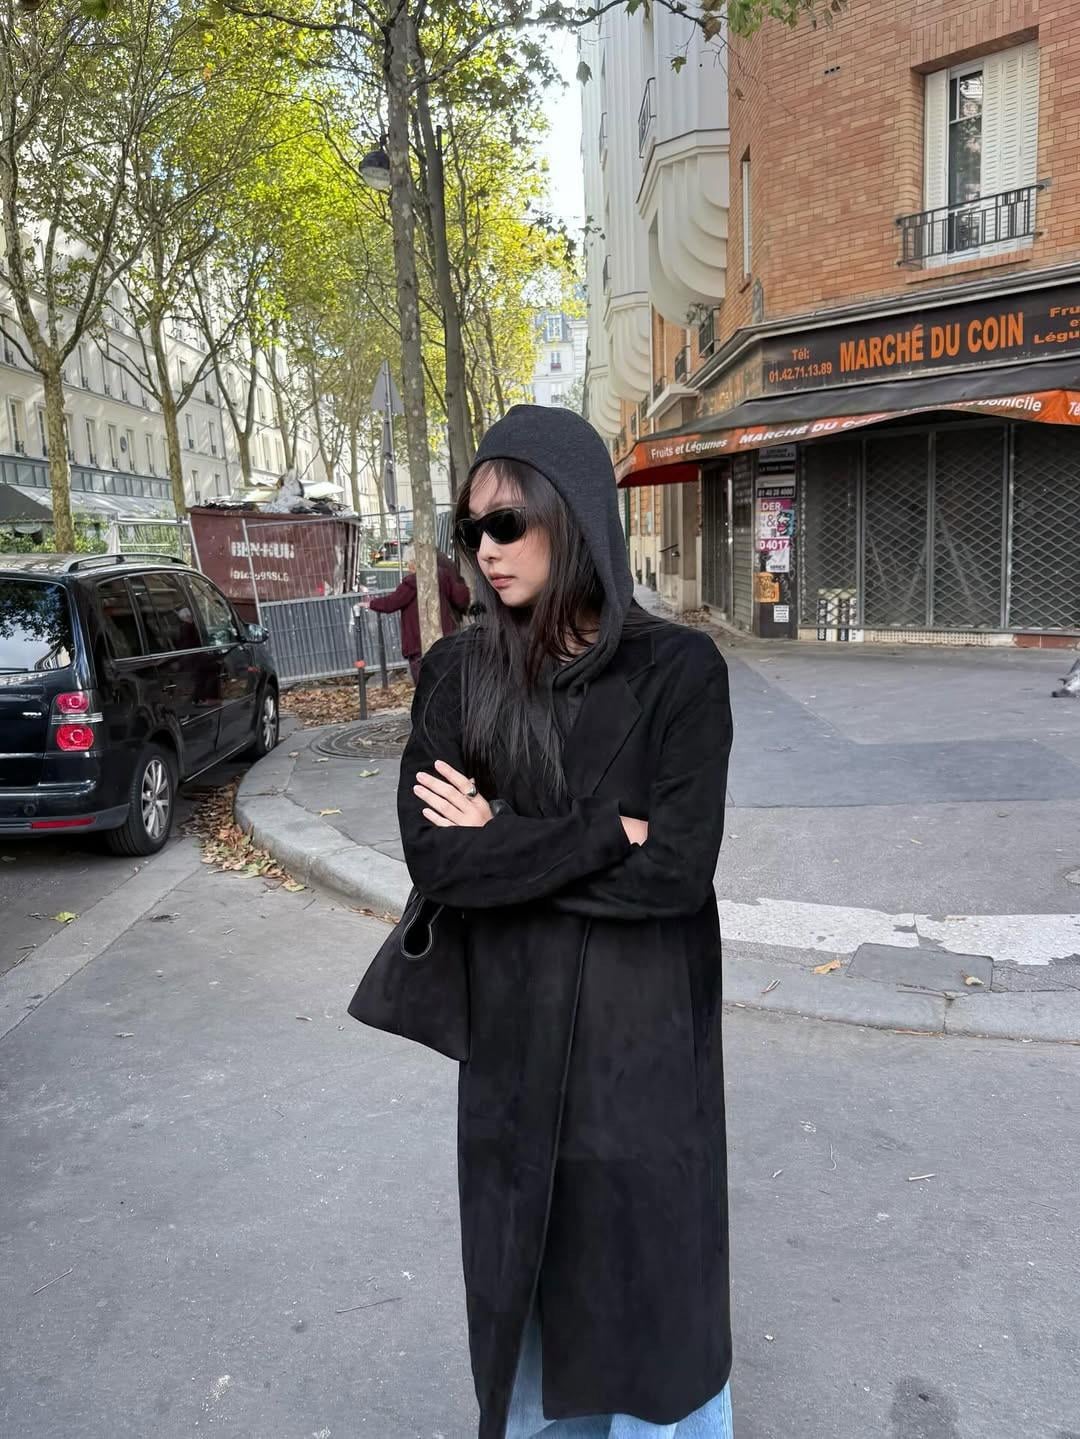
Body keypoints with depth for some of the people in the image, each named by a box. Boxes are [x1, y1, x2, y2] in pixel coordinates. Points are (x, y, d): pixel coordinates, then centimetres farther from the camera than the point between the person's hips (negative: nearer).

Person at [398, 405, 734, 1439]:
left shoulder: (679, 671, -11)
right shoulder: (457, 674, -4)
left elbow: (678, 871, -18)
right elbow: (431, 858, -12)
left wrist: (503, 836, -13)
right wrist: (605, 833, -17)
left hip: (647, 1028, -2)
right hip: (513, 1025, 3)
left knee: (646, 1271, 13)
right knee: (525, 1269, 18)